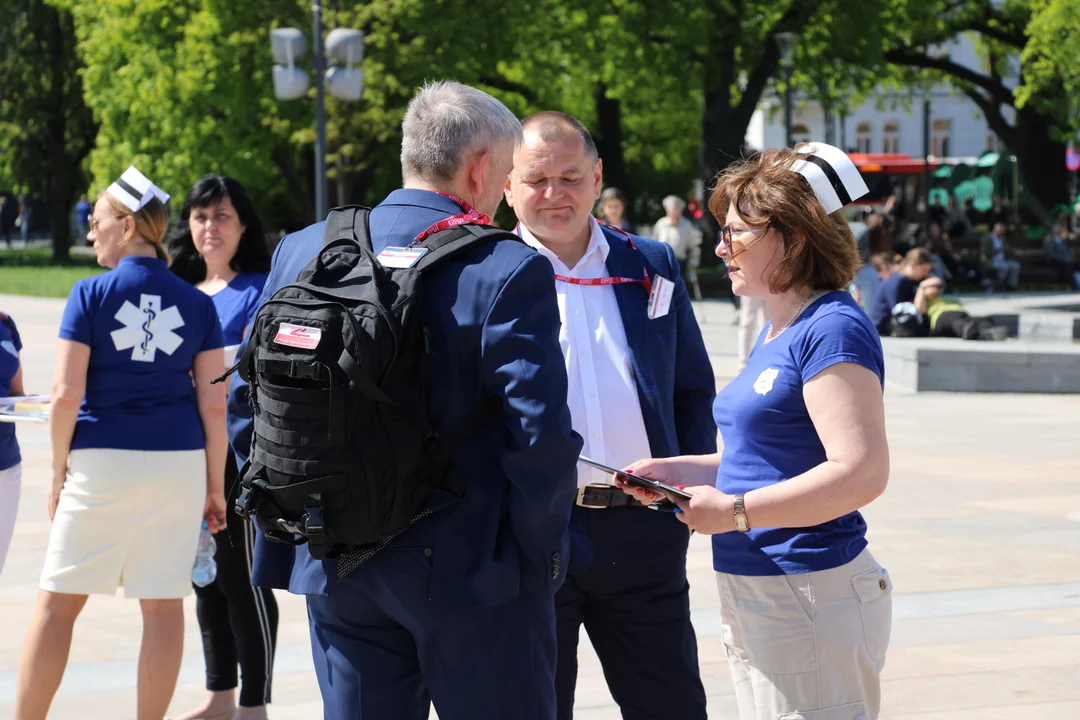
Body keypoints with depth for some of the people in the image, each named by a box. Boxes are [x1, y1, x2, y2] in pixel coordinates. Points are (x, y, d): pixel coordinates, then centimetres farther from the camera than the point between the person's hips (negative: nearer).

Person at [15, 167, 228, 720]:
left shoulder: (91, 294, -4)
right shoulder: (196, 304, 5)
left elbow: (66, 394, -8)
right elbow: (213, 403, 2)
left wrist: (58, 471, 2)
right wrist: (216, 486, 8)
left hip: (101, 463, -3)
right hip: (179, 462, 3)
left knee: (57, 601, 5)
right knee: (163, 603, 5)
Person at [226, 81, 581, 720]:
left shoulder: (302, 253, 3)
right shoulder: (509, 271, -14)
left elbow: (246, 404, 7)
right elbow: (541, 435, -17)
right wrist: (542, 561, -4)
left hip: (335, 572, 5)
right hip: (470, 572, -5)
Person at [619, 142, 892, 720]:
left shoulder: (834, 330, -16)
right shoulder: (776, 332, 15)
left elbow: (861, 472, -24)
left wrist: (735, 511, -21)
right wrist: (681, 471, 10)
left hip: (811, 601, -10)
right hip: (752, 600, 10)